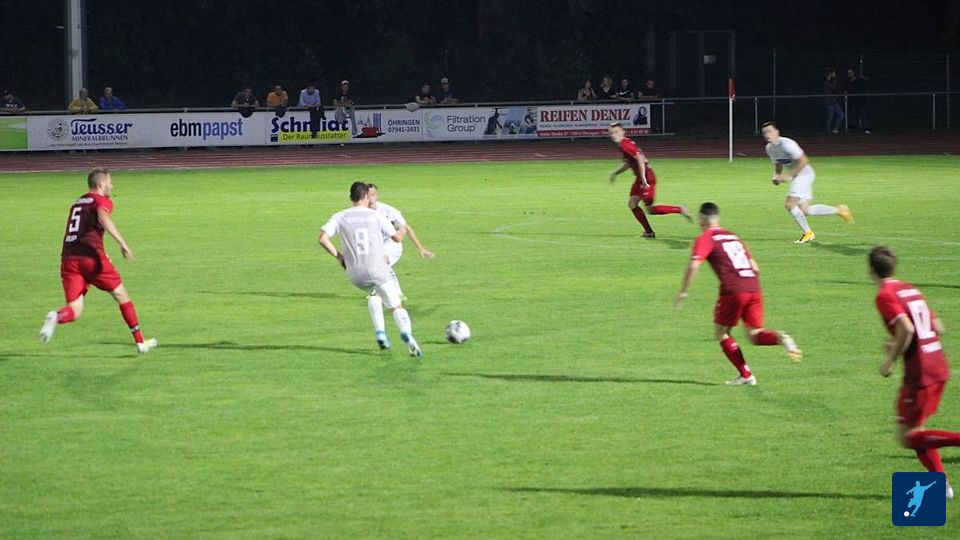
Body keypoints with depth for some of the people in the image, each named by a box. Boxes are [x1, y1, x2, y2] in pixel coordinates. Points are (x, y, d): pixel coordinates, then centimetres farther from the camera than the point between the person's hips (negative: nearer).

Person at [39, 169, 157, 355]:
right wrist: (122, 243, -26)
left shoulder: (77, 203, 25)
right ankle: (140, 342, 17)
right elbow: (103, 218, -19)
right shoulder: (102, 201, 3)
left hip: (68, 257, 5)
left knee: (75, 310, 3)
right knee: (121, 295, 13)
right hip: (91, 255, -5)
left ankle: (56, 317, -33)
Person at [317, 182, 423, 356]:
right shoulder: (376, 216, 1)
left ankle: (380, 333, 20)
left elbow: (322, 238, -8)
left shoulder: (340, 217, 4)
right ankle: (406, 333, -27)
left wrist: (338, 256, 6)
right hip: (377, 269, -3)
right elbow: (397, 237, 10)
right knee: (396, 306, 3)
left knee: (374, 293, 33)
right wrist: (402, 230, 34)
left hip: (355, 274, 3)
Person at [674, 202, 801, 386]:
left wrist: (683, 292, -5)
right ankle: (780, 338, -20)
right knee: (754, 335, 11)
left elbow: (694, 266, -10)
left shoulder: (705, 239, 5)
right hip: (754, 288, 6)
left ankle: (746, 375, 6)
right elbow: (755, 268, 23)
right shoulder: (733, 237, 25)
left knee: (721, 332, 12)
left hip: (733, 291, -6)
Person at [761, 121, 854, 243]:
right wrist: (776, 176, 1)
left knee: (789, 204, -17)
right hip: (796, 177, 9)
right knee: (804, 210, 7)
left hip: (804, 173, -9)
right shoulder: (769, 148, 6)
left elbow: (803, 161, -24)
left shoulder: (786, 144, -21)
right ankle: (838, 210, 22)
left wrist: (788, 175, -25)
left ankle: (807, 233, 0)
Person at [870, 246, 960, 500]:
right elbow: (937, 328, 18)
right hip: (939, 366, 9)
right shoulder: (911, 290, 16)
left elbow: (906, 328, -25)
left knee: (907, 437, -1)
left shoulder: (885, 296, -10)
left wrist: (890, 360, -12)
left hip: (919, 371, -9)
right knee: (915, 429, 19)